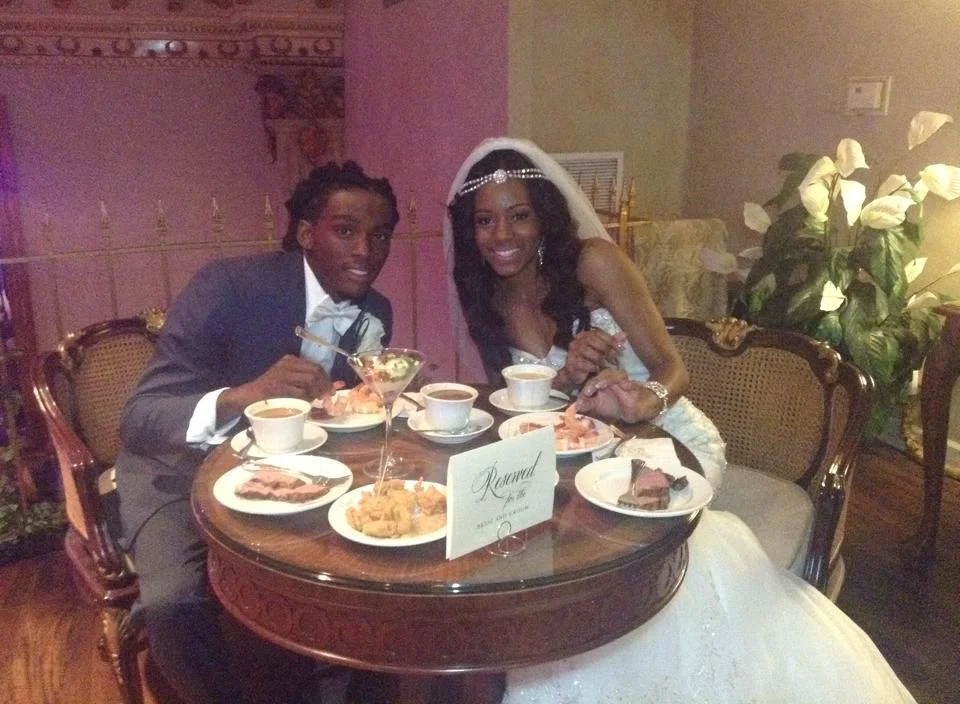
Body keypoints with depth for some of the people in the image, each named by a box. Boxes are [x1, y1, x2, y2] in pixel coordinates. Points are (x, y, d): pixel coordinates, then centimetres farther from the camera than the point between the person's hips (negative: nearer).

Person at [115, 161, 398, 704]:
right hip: (185, 472, -4)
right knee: (176, 601, -29)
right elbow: (138, 420, -26)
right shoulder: (229, 285, -23)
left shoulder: (377, 315, -4)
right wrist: (239, 397, -46)